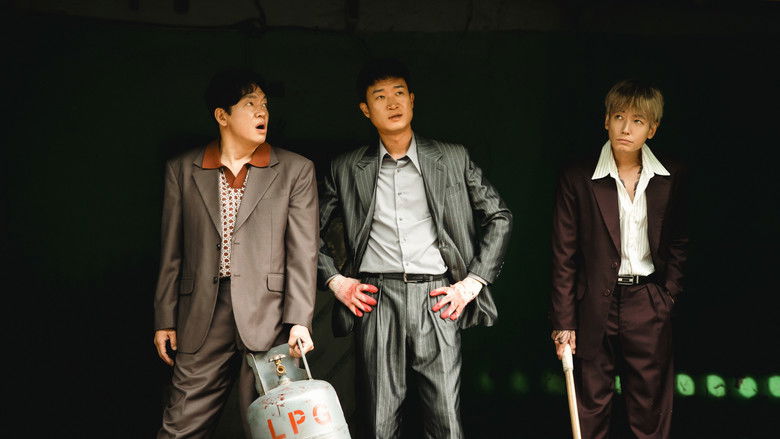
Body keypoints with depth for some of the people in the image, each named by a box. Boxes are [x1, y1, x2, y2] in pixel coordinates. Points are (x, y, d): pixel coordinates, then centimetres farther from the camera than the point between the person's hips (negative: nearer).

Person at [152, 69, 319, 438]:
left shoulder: (295, 170, 4)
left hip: (267, 318, -1)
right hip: (202, 319, 2)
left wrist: (299, 321, -9)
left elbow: (303, 253, -1)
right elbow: (172, 253, 11)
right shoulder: (182, 170, 9)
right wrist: (165, 320, 9)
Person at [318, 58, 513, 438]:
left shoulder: (453, 159, 9)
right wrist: (334, 279, 4)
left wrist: (473, 282, 4)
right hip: (376, 299, 1)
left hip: (437, 300, 0)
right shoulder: (346, 169, 10)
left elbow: (499, 218, 13)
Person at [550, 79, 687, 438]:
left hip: (649, 306, 2)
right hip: (596, 308, -2)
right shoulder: (578, 179, -5)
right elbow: (563, 256, -4)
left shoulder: (670, 179, 2)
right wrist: (563, 322, -5)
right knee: (591, 409, 8)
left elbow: (678, 244, 13)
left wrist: (668, 296, 3)